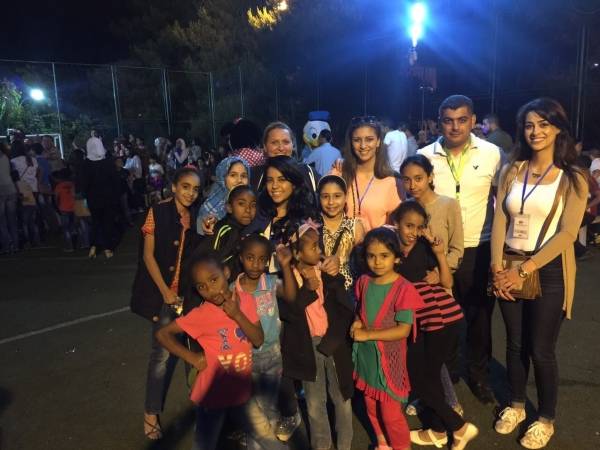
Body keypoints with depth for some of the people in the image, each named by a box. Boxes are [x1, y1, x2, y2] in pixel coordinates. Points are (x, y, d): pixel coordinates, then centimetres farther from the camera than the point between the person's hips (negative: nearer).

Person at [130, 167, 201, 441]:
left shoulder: (196, 216, 3)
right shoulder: (158, 212, -10)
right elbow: (149, 255, -10)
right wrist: (165, 291, -12)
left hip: (188, 293, 5)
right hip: (163, 292, -5)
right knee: (162, 352, -3)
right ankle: (150, 414, 16)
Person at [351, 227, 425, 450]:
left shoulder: (404, 289, -20)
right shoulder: (363, 282, -3)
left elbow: (403, 330, -22)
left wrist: (367, 334, -22)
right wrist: (357, 322, -7)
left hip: (389, 358, -6)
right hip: (366, 356, 6)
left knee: (391, 413, 6)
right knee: (372, 408, 22)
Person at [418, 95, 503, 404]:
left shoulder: (492, 154, -5)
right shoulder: (424, 156, -4)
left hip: (478, 248, 0)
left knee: (479, 314, 12)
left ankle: (478, 374, 33)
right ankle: (447, 368, 36)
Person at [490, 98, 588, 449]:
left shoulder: (572, 179, -5)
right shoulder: (511, 171, 5)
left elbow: (567, 233, -12)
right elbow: (499, 222, 0)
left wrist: (525, 271, -18)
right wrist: (497, 268, -11)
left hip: (548, 271, -3)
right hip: (510, 269, 3)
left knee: (541, 349, 5)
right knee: (515, 344, 15)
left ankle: (546, 420, 28)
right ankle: (516, 406, 36)